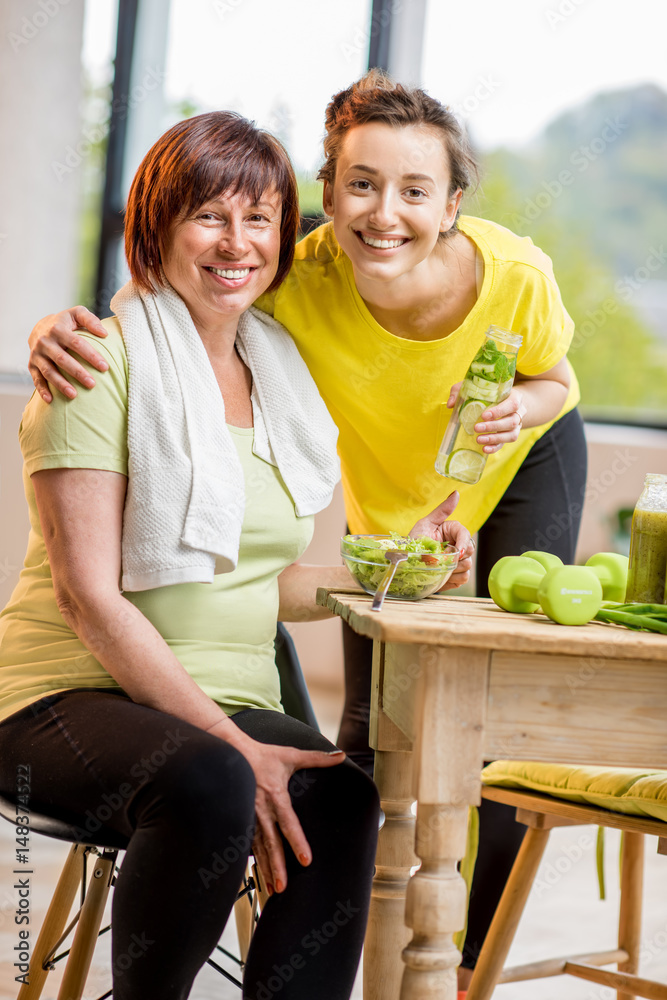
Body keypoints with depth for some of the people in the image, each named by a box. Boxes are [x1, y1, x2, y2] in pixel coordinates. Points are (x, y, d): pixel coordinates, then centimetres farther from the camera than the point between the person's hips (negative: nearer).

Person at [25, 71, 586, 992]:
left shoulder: (515, 276, -35)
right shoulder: (303, 282, -37)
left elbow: (557, 381, -13)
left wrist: (521, 408, -36)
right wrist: (65, 329, -49)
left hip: (524, 465, -1)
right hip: (390, 491, 1)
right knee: (370, 731, 2)